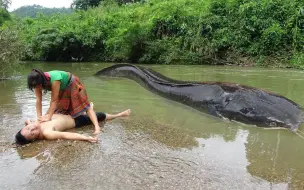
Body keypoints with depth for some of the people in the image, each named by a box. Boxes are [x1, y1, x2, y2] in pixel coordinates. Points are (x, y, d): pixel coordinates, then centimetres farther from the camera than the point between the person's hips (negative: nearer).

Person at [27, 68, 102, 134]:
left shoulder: (54, 80, -43)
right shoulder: (37, 83, -23)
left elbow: (54, 101, -39)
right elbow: (38, 100, -22)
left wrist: (49, 117, -42)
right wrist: (39, 117, -29)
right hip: (62, 89, 7)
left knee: (85, 106, -12)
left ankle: (97, 127, -19)